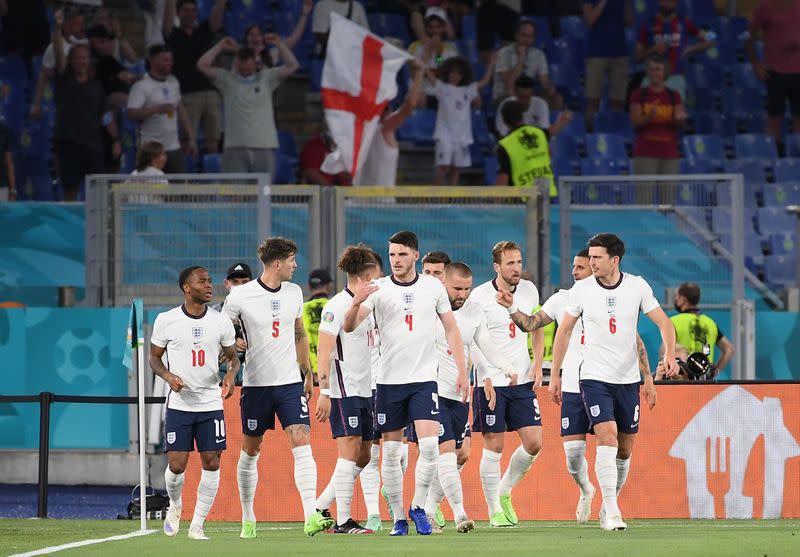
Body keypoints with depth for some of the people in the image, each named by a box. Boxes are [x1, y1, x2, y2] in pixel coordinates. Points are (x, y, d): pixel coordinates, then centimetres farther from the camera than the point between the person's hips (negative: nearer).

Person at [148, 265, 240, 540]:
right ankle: (175, 505, 28)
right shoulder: (166, 320, -3)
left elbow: (232, 356, 12)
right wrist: (168, 376, -12)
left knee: (211, 464, -4)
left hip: (211, 404, 2)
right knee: (177, 465, -5)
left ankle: (197, 526, 7)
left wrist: (231, 374, -10)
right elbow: (154, 357, 7)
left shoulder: (221, 321, 1)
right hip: (179, 403, -2)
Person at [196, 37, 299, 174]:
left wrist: (279, 45, -1)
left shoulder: (266, 78, 10)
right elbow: (202, 65, 4)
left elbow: (292, 66, 6)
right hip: (235, 147, -1)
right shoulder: (227, 79, 8)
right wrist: (219, 47, 2)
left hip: (264, 146, 1)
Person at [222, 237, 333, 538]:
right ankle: (248, 520, 22)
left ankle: (311, 517, -21)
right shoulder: (240, 296, -8)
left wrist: (307, 372, 22)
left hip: (290, 383, 3)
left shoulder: (294, 293, 7)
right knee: (250, 451, 8)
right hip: (256, 385, -3)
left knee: (302, 443, -13)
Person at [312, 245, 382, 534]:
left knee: (362, 457, 8)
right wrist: (324, 392, -21)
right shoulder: (336, 306, -11)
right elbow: (324, 351, -16)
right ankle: (343, 521, -9)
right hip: (343, 391, -9)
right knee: (350, 451, -11)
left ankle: (319, 509, 17)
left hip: (365, 391, 9)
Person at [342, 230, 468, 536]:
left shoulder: (434, 287, 3)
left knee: (430, 445, -13)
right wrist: (356, 303, -35)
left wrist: (462, 371, 5)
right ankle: (398, 517, 12)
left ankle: (418, 506, 5)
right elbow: (349, 327, -13)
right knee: (391, 452, 2)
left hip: (424, 379, 0)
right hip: (389, 381, 0)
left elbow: (451, 329, 11)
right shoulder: (379, 289, -3)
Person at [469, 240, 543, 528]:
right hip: (491, 382, -5)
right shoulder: (480, 296, -9)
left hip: (523, 382, 5)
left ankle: (504, 492, 21)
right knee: (494, 447, -3)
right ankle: (494, 511, 8)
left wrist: (537, 365, 8)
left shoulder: (529, 290, 7)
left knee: (534, 443, -1)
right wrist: (487, 378, -16)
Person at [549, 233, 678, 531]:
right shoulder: (581, 289, -4)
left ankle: (608, 504, 26)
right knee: (607, 438, -18)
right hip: (594, 378, -2)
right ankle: (611, 513, -18)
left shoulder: (637, 286, -2)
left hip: (628, 379, 3)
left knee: (625, 449, 7)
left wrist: (669, 354, -20)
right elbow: (564, 331, 6)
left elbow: (663, 322, -1)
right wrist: (555, 375, 5)